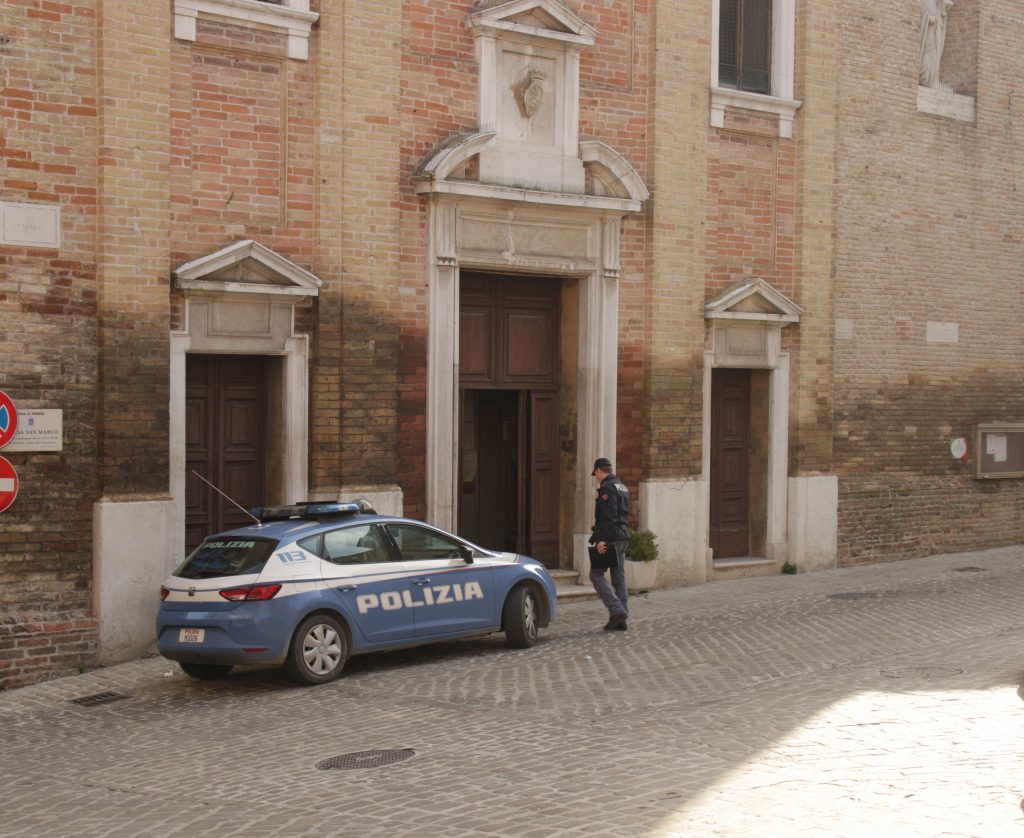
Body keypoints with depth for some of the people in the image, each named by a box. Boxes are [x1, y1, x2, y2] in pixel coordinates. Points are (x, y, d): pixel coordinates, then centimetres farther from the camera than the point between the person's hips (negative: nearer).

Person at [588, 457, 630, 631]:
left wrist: (601, 540, -23)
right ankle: (620, 620, 10)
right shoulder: (622, 488, 18)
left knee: (596, 574, -4)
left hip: (609, 539, -9)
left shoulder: (607, 488, -12)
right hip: (622, 538, 9)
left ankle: (617, 610, -14)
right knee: (619, 578, 9)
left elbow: (608, 517, -21)